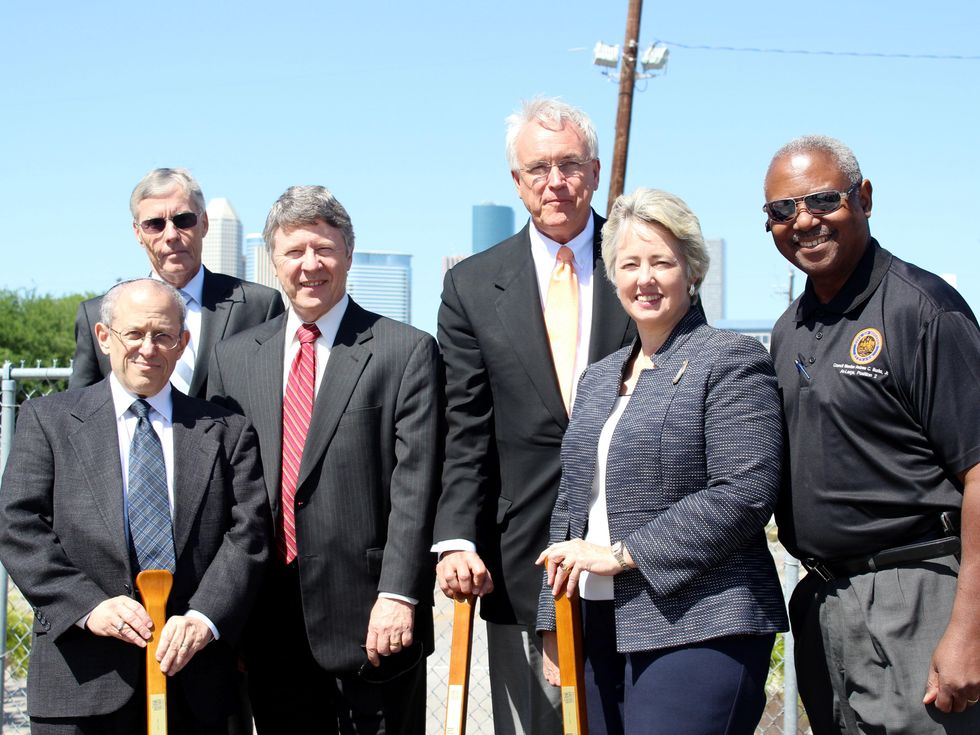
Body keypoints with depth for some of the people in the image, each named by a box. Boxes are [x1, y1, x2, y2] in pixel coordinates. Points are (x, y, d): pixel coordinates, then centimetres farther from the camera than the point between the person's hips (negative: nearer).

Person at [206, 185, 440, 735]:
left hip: (371, 618, -3)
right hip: (271, 625, 4)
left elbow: (415, 485, -7)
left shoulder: (405, 351, 0)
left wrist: (398, 595, -15)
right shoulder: (234, 358, 12)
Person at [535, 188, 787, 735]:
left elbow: (745, 491, -15)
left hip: (697, 633, -7)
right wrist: (554, 627, 14)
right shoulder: (598, 379, 18)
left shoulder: (731, 359, -4)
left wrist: (622, 553, -14)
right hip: (602, 633, 7)